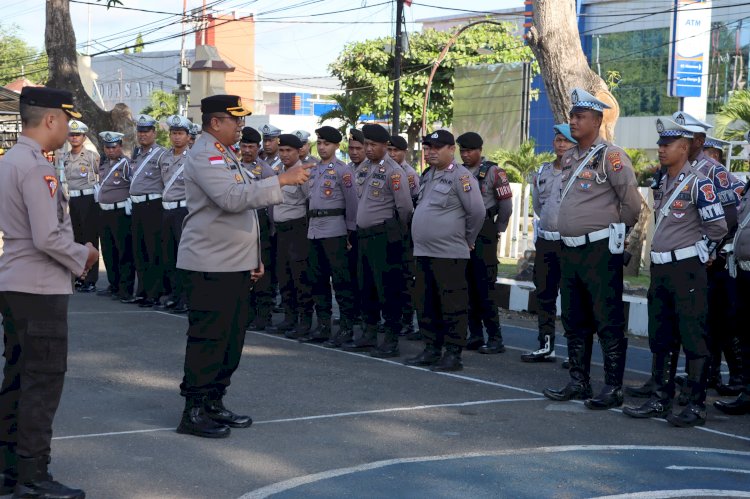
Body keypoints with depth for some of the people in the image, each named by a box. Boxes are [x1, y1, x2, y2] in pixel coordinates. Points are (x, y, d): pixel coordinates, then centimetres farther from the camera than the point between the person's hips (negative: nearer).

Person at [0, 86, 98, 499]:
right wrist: (82, 258, -7)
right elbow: (48, 237, -24)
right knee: (44, 381, -3)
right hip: (39, 289, -10)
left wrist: (77, 253, 12)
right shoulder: (35, 168, -19)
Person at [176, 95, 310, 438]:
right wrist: (281, 180, -25)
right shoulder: (204, 156, -12)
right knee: (207, 339, -6)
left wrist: (253, 257, 19)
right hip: (210, 266, -10)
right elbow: (231, 198, -27)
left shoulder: (225, 155, 19)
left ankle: (214, 403, 21)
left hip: (235, 265, 10)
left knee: (231, 339, 12)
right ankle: (194, 411, 0)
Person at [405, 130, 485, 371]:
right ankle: (431, 349, 23)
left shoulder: (461, 176, -10)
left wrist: (467, 240, -1)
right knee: (426, 304, 13)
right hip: (423, 252, 9)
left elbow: (477, 212, -11)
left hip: (449, 254, -9)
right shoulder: (427, 176, 15)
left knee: (452, 305, -3)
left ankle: (453, 354, 2)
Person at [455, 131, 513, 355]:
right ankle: (475, 335, 14)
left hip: (483, 235, -6)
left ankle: (495, 338, -4)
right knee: (467, 287, 8)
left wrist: (496, 231, 1)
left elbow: (506, 205, -5)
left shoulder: (493, 172, -6)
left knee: (485, 287, -8)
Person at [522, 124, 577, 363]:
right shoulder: (543, 171, 14)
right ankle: (546, 346, 18)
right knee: (544, 294, 10)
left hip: (569, 242, -7)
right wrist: (535, 187, 15)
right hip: (545, 241, 7)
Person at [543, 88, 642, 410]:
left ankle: (614, 389, 3)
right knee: (574, 322, 14)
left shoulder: (609, 156, -11)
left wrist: (615, 232, 0)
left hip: (600, 250, -8)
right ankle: (578, 383, 23)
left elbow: (632, 202, -12)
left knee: (608, 322, -3)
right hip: (570, 250, 9)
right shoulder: (568, 158, 13)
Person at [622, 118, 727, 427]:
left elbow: (718, 226, -12)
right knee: (659, 338, 12)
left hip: (686, 271, -9)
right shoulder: (661, 184, 13)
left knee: (693, 338, -4)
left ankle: (697, 405, 1)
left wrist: (698, 252, 0)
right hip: (659, 270, 9)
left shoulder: (697, 184, -12)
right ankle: (660, 399, 21)